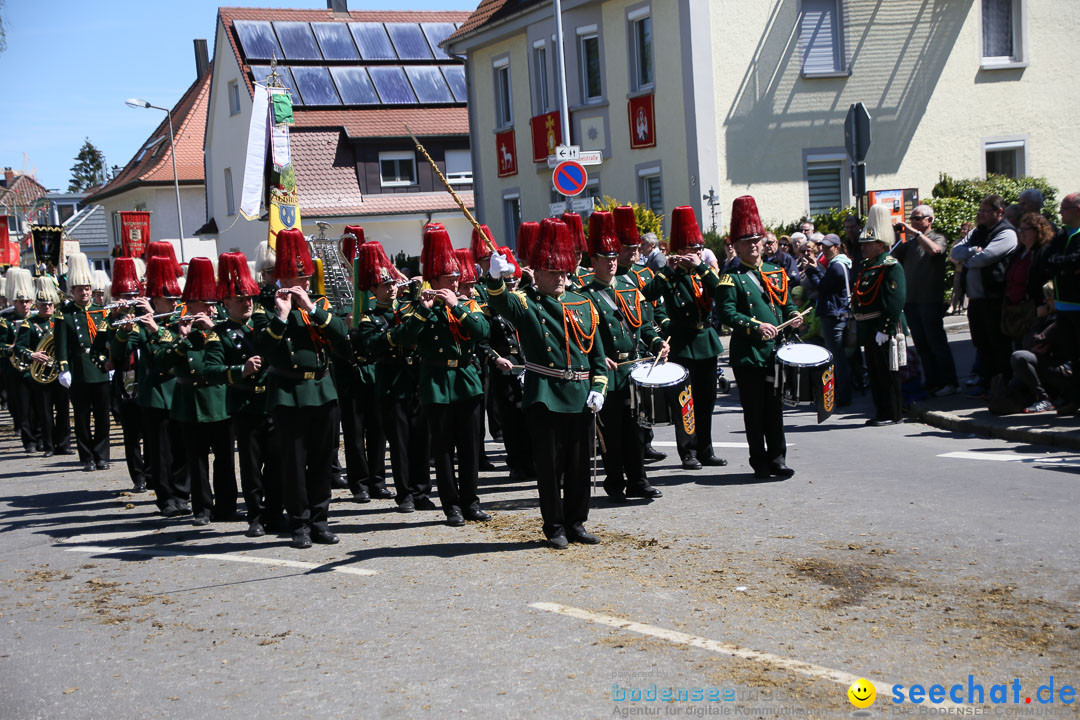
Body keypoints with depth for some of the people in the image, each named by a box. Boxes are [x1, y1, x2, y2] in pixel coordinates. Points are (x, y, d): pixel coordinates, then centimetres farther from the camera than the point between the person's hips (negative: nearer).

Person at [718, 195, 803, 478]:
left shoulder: (776, 273, 15)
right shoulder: (731, 278, -3)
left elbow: (787, 302, 22)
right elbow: (727, 313, -13)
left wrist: (793, 316, 0)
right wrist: (757, 327, -24)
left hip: (775, 349, 5)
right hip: (748, 353, -5)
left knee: (775, 406, 7)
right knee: (754, 409, 2)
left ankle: (777, 458, 14)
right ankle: (759, 461, 11)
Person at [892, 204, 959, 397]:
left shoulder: (938, 238, -2)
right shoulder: (909, 242, 16)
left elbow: (934, 250, -25)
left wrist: (915, 233, -23)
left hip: (930, 300, -6)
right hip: (910, 300, 6)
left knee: (936, 343, -4)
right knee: (921, 345, 10)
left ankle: (949, 382, 2)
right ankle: (931, 382, 17)